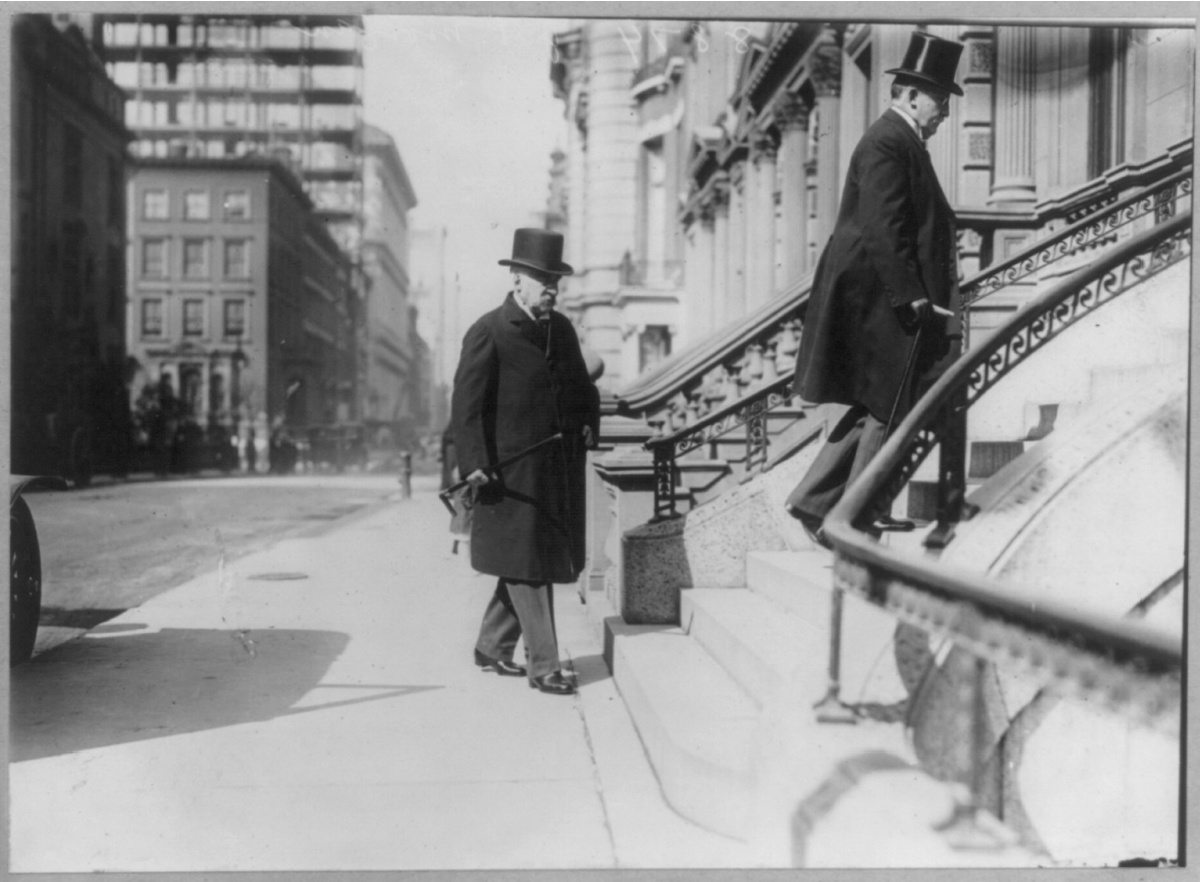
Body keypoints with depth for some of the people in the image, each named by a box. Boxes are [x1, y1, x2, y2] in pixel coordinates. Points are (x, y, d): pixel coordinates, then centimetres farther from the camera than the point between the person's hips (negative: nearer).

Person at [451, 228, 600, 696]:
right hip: (513, 472, -7)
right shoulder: (488, 333, -8)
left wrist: (589, 423, 7)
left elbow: (582, 386, 25)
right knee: (527, 569, -2)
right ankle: (543, 666, 5)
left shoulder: (562, 329, 13)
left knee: (525, 566, 14)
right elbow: (466, 403, -12)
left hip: (559, 471, 7)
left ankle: (492, 649, 30)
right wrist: (475, 463, -19)